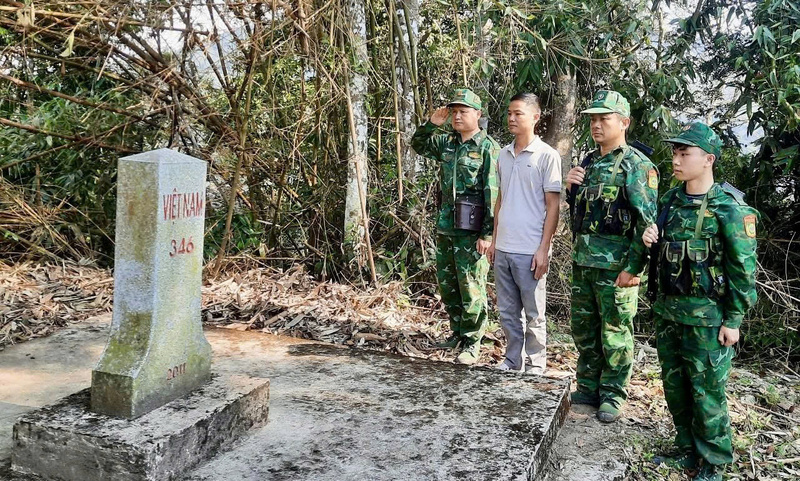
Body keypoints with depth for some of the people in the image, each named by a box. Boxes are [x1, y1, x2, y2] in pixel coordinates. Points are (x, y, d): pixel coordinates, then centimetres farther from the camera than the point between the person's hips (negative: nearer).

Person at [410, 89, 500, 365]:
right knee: (446, 285, 15)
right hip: (445, 227, 7)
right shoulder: (446, 143, 11)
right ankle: (457, 334, 30)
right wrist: (431, 123, 7)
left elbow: (493, 194, -13)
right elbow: (418, 145, 26)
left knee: (471, 288, -1)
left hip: (472, 230, -7)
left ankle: (472, 343, 12)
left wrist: (487, 233, -17)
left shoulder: (488, 148, -9)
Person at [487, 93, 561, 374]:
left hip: (530, 251, -6)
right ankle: (512, 359, 29)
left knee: (533, 314, 7)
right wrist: (494, 239, 14)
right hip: (503, 248, 6)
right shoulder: (504, 155, 11)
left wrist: (543, 249, -13)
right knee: (507, 311, 15)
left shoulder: (547, 156, -7)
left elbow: (553, 206, -8)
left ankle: (535, 365, 22)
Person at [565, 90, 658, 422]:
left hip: (616, 266, -7)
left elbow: (647, 222, -14)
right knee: (583, 329, 15)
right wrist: (571, 186, 2)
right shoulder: (588, 162, 13)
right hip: (582, 261, 7)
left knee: (615, 333, 4)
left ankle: (613, 395, 19)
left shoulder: (637, 165, -9)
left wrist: (633, 267, -18)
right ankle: (588, 388, 30)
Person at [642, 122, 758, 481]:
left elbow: (742, 269, -12)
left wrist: (733, 320, -12)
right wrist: (651, 242, -4)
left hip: (707, 316, -6)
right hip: (667, 310, 7)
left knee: (706, 390, 4)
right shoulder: (670, 201, 7)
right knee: (674, 384, 16)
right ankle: (687, 449, 34)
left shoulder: (729, 208, -13)